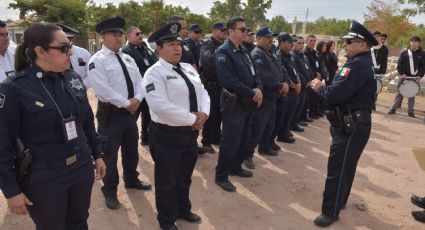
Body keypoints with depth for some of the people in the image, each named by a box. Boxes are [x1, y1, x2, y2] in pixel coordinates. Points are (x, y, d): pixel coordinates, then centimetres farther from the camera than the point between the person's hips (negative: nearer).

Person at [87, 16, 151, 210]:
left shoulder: (128, 59, 11)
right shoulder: (97, 60, -12)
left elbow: (139, 81, 6)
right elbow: (103, 89, -22)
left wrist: (136, 100, -13)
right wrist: (126, 103, -18)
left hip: (131, 110, 7)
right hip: (110, 112, -7)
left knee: (131, 149, 20)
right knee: (110, 153, 6)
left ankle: (131, 180, 42)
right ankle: (110, 191, 23)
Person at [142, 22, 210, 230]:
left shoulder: (189, 69, 9)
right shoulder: (154, 73, -16)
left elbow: (202, 93, 8)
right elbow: (161, 107, -27)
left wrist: (203, 113, -13)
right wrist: (192, 119, -21)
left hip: (190, 133, 7)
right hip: (166, 135, -7)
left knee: (185, 177, 24)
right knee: (167, 181, 12)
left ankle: (183, 209, 47)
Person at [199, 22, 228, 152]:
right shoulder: (207, 45, -9)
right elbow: (209, 60, -29)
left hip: (222, 84, 6)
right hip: (211, 85, -6)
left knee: (219, 113, 15)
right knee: (210, 114, 1)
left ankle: (216, 137, 30)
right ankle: (206, 141, 13)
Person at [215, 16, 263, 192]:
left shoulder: (244, 51, 13)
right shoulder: (223, 51, -14)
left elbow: (254, 73, 12)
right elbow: (229, 80, -23)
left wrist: (258, 89, -9)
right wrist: (252, 93, -19)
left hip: (248, 103, 8)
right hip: (234, 103, -8)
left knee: (243, 139, 18)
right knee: (230, 141, -2)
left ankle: (236, 167, 35)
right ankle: (221, 176, 12)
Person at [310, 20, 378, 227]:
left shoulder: (357, 65, -22)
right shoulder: (361, 63, 13)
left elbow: (335, 94, -30)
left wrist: (319, 87, -11)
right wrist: (324, 87, -1)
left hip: (351, 127, -11)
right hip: (350, 124, 11)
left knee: (337, 169, -2)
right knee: (345, 166, 22)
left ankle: (331, 212, 11)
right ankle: (339, 201, 39)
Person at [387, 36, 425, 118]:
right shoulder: (404, 53, 3)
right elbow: (399, 64, -1)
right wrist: (402, 73, -12)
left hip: (415, 78, 0)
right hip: (404, 76, 0)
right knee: (400, 93, 1)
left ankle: (411, 111, 13)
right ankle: (393, 108, 6)